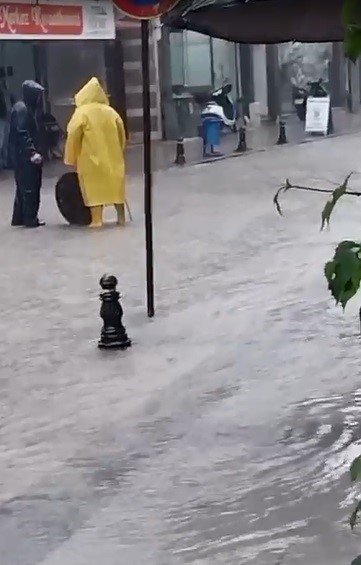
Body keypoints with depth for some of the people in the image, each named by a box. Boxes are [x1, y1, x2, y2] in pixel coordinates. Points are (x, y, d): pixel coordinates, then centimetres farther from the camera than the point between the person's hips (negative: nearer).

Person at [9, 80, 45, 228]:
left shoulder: (28, 108, 15)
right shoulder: (21, 109, -16)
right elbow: (22, 134, -23)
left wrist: (34, 151, 16)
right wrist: (32, 153, -27)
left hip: (24, 155, 10)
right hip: (23, 155, -10)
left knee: (24, 187, 13)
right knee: (30, 187, -5)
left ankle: (19, 218, 19)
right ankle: (30, 219, -1)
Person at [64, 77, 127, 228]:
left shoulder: (81, 112, -6)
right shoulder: (111, 112, 5)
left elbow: (73, 137, -8)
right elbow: (122, 134, 9)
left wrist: (71, 159, 1)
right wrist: (118, 152, 22)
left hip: (91, 158, -4)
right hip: (112, 157, 4)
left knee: (94, 187, 0)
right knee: (115, 185, 12)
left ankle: (97, 219, -5)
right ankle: (121, 217, 15)